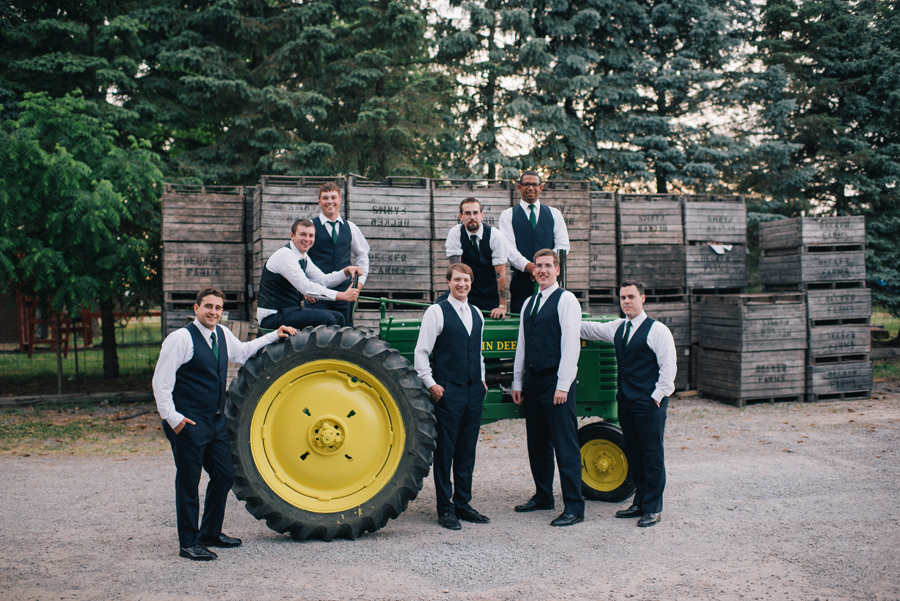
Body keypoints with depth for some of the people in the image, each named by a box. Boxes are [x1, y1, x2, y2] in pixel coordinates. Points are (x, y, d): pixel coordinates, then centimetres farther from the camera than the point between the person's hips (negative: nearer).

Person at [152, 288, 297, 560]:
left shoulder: (223, 335, 9)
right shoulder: (181, 338, -12)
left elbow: (242, 352, 29)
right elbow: (161, 381, -13)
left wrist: (274, 336, 24)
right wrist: (172, 417, -18)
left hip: (217, 420, 8)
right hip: (189, 423, -8)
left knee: (224, 475, 13)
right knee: (188, 482, 0)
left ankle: (210, 533, 29)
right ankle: (188, 543, 12)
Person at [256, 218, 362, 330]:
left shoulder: (303, 257, 9)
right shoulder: (285, 255, -19)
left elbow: (323, 280, 14)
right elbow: (305, 287, -27)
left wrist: (347, 271, -4)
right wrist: (342, 295, -28)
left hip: (290, 310, 9)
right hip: (272, 316, -9)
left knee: (337, 317, 2)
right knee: (325, 318, -24)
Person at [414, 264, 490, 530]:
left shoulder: (477, 314, 15)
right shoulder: (436, 312, -4)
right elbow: (421, 352, -6)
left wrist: (482, 379, 15)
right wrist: (431, 384, -11)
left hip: (474, 390, 6)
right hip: (448, 391, -6)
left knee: (467, 450, 11)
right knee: (445, 450, 0)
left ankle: (463, 503, 21)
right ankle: (445, 508, 9)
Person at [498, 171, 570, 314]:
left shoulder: (554, 214, 15)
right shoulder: (507, 215, 9)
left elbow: (563, 245, 6)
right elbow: (509, 248, -4)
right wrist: (528, 266, -22)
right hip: (521, 280, -1)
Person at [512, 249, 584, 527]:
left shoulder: (566, 300, -6)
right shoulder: (529, 303, 16)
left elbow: (571, 344, -12)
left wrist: (563, 385, -17)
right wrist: (518, 382, 15)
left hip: (556, 382, -7)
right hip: (533, 380, 7)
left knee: (565, 445, -6)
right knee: (537, 443, 14)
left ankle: (574, 507, 0)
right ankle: (543, 496, 27)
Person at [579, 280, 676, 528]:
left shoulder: (657, 330, -7)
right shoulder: (617, 328, 13)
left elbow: (668, 368, -9)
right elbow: (587, 329, 24)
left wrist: (657, 397, -13)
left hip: (650, 403, -7)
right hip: (626, 402, 7)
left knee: (652, 455, -2)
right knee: (633, 454, 12)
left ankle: (653, 509, 6)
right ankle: (639, 503, 22)